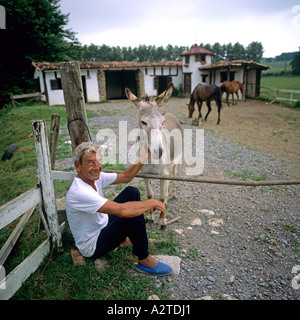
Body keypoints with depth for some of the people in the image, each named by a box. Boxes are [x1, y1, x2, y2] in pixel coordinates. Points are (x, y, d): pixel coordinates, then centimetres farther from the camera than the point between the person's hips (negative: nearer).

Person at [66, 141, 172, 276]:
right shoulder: (79, 193, -35)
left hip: (103, 225, 9)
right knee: (133, 214, -29)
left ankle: (125, 239, 17)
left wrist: (141, 160, -12)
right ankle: (144, 261, -5)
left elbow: (125, 177, 3)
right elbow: (122, 210, -42)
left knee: (132, 192, 4)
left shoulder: (95, 177, -7)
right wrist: (153, 203, -29)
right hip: (92, 246, -9)